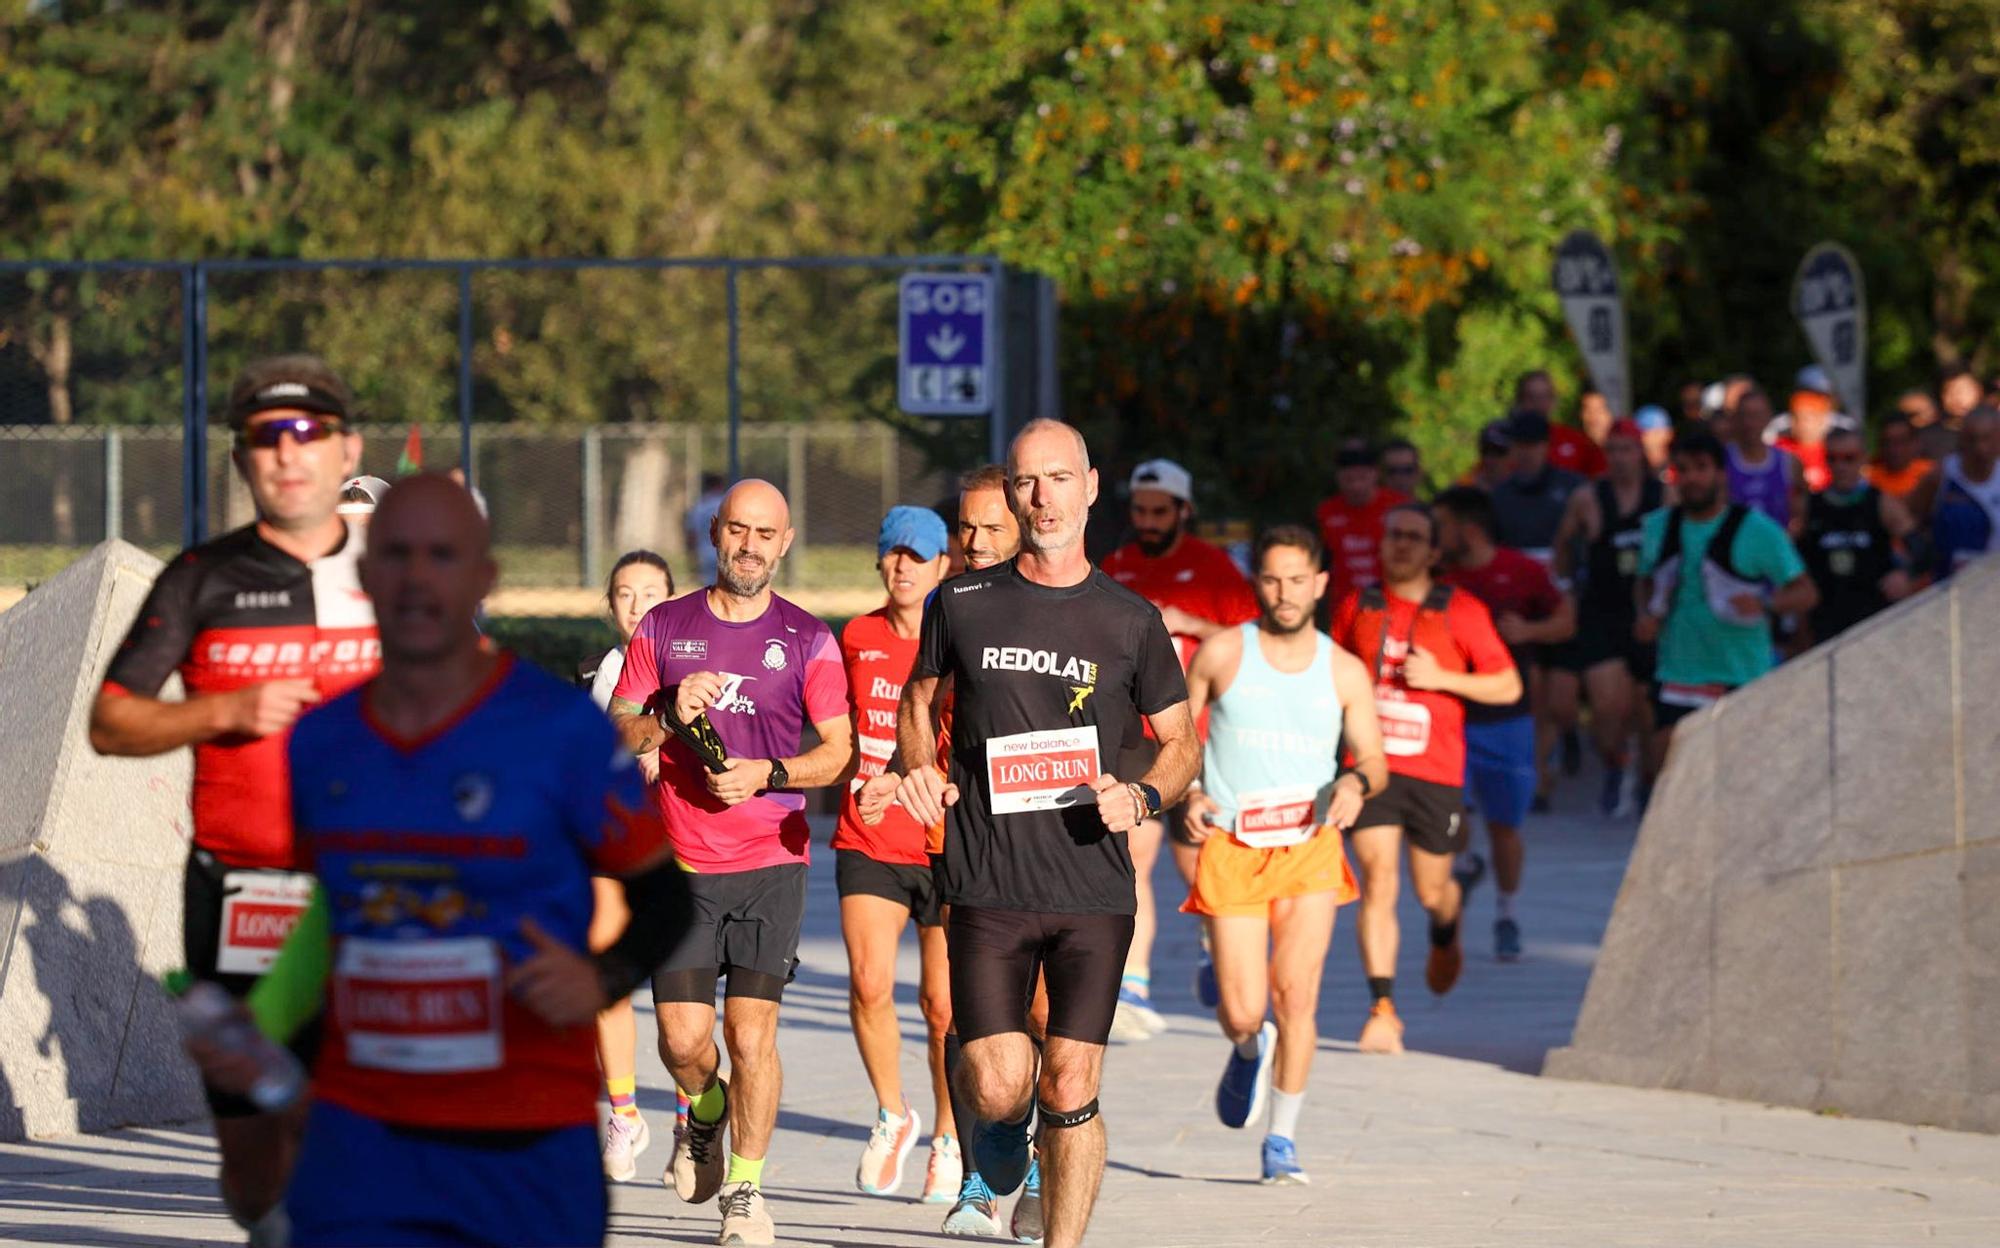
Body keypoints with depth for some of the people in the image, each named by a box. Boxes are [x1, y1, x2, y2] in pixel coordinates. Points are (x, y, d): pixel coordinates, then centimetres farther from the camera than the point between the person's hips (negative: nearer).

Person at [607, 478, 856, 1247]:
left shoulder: (807, 640, 5)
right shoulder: (663, 629, 7)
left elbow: (841, 752, 4)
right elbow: (616, 737, 7)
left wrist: (769, 772, -12)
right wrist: (668, 718, -13)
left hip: (770, 864, -1)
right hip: (680, 864, 1)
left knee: (751, 1032, -8)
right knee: (682, 1036, -4)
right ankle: (705, 1113, 31)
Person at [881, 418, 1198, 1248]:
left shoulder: (1130, 621, 4)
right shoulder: (963, 605, 5)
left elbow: (1180, 742, 13)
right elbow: (918, 697, 21)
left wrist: (1144, 797, -8)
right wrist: (918, 769, 1)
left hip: (1095, 890, 0)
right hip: (988, 888, 0)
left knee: (1070, 1089, -5)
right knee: (997, 1086, -8)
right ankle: (1002, 1118, 29)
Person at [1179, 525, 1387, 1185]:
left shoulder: (1344, 671, 4)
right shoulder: (1221, 653, 1)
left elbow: (1374, 760, 10)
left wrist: (1356, 781, -14)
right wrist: (1188, 794, -9)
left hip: (1309, 848, 1)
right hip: (1230, 850, -1)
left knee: (1295, 993, -13)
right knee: (1242, 1012, -6)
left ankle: (1283, 1139, 1)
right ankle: (1249, 1050, 33)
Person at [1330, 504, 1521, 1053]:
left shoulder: (1462, 612, -1)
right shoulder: (1356, 609, 7)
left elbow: (1508, 686, 0)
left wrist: (1441, 678, -12)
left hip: (1435, 772, -1)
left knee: (1433, 890, 11)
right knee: (1378, 880, -15)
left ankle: (1445, 936, 49)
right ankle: (1383, 1008, -18)